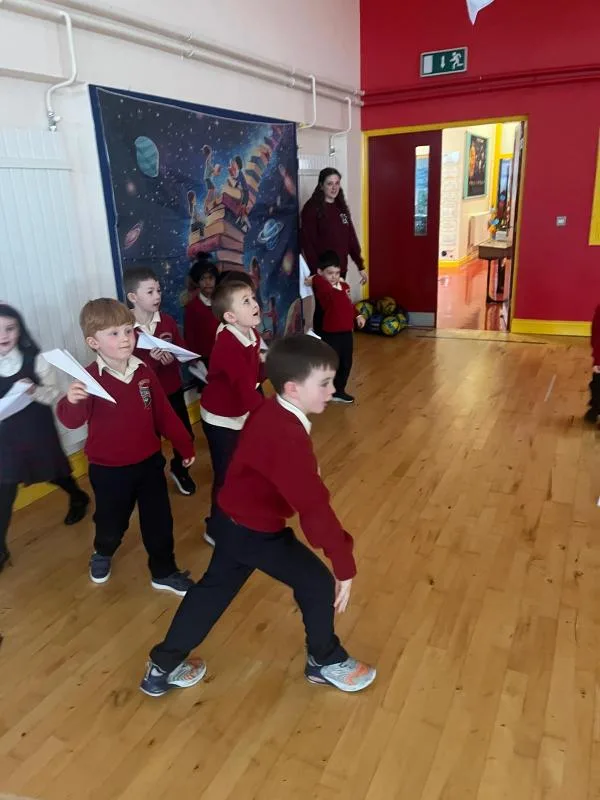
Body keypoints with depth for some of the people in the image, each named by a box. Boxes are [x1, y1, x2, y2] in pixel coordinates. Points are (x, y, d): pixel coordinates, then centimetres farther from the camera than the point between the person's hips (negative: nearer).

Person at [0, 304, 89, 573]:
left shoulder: (35, 360, -12)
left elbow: (54, 394, -9)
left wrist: (34, 390, -28)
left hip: (38, 431, -1)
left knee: (54, 473, 19)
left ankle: (79, 498, 51)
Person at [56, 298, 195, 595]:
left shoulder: (143, 371, -4)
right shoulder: (90, 379, -17)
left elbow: (164, 413, 4)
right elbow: (72, 420, -28)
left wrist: (185, 445, 9)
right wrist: (72, 401, -50)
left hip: (149, 461, 3)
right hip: (109, 469, -3)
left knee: (159, 521, 11)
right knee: (111, 523, 17)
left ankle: (164, 572, 32)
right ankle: (102, 554, 51)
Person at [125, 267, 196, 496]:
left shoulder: (167, 321, -2)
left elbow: (183, 349, 4)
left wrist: (172, 357, -18)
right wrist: (151, 360, -32)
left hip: (173, 390, 4)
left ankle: (179, 469, 43)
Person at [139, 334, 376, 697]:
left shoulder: (269, 412, -4)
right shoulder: (288, 438, -33)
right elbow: (314, 506, -33)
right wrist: (345, 565, -25)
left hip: (235, 519, 9)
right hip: (256, 530, -9)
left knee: (215, 588, 23)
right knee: (318, 583, 7)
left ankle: (163, 667, 37)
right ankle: (326, 662, 32)